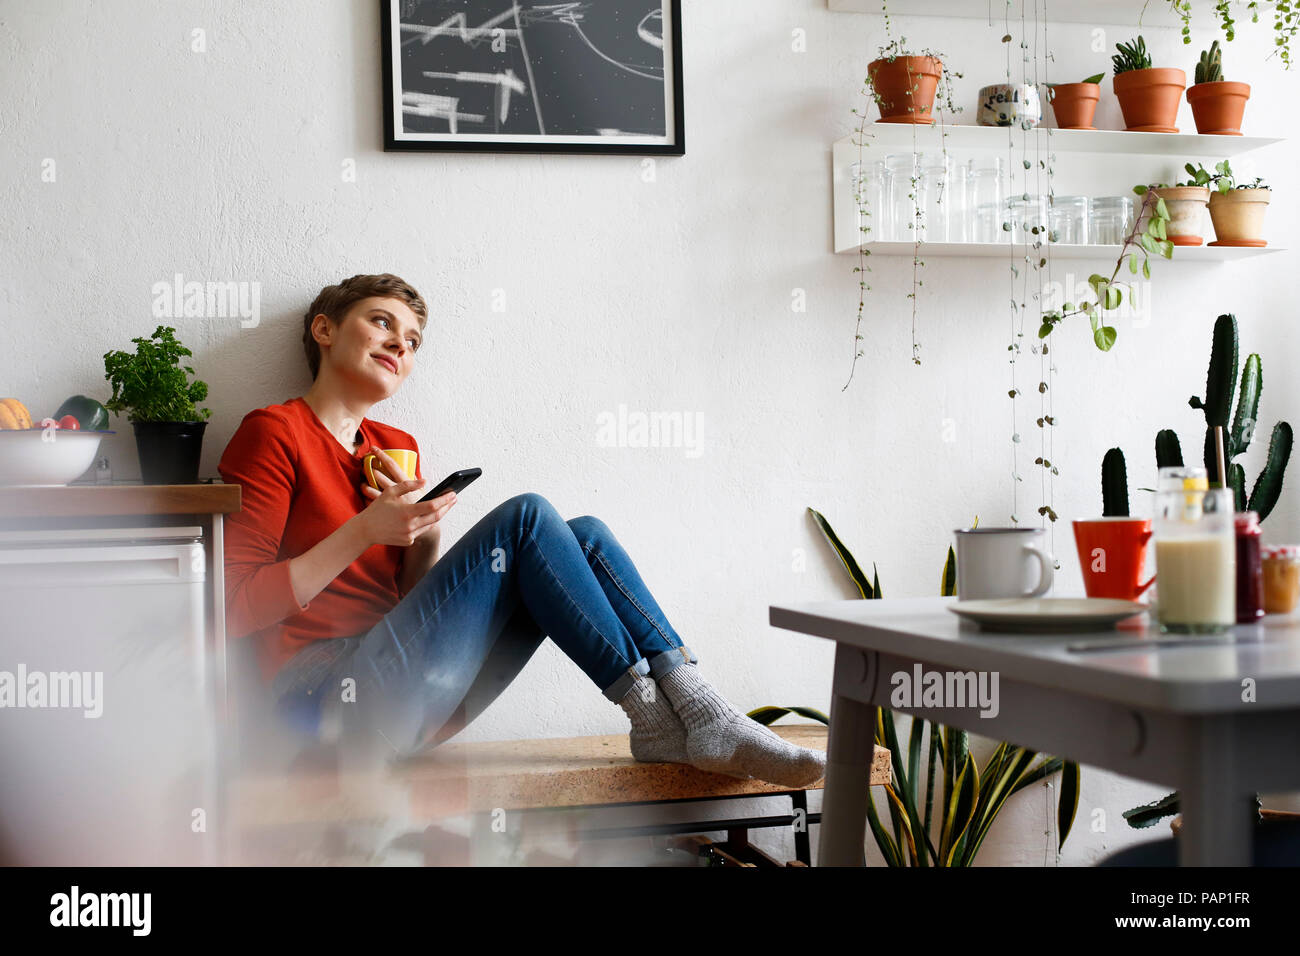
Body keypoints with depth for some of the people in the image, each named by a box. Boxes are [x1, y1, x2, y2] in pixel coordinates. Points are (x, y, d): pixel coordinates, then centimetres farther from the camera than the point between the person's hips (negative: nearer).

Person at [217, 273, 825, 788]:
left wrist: (425, 537, -3)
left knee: (584, 536, -7)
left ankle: (686, 704, -21)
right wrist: (364, 530, -15)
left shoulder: (395, 448, 21)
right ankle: (653, 709, -17)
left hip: (417, 701, 7)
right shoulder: (273, 432, -1)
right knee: (524, 518, -19)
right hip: (334, 695, -7)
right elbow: (234, 609, -9)